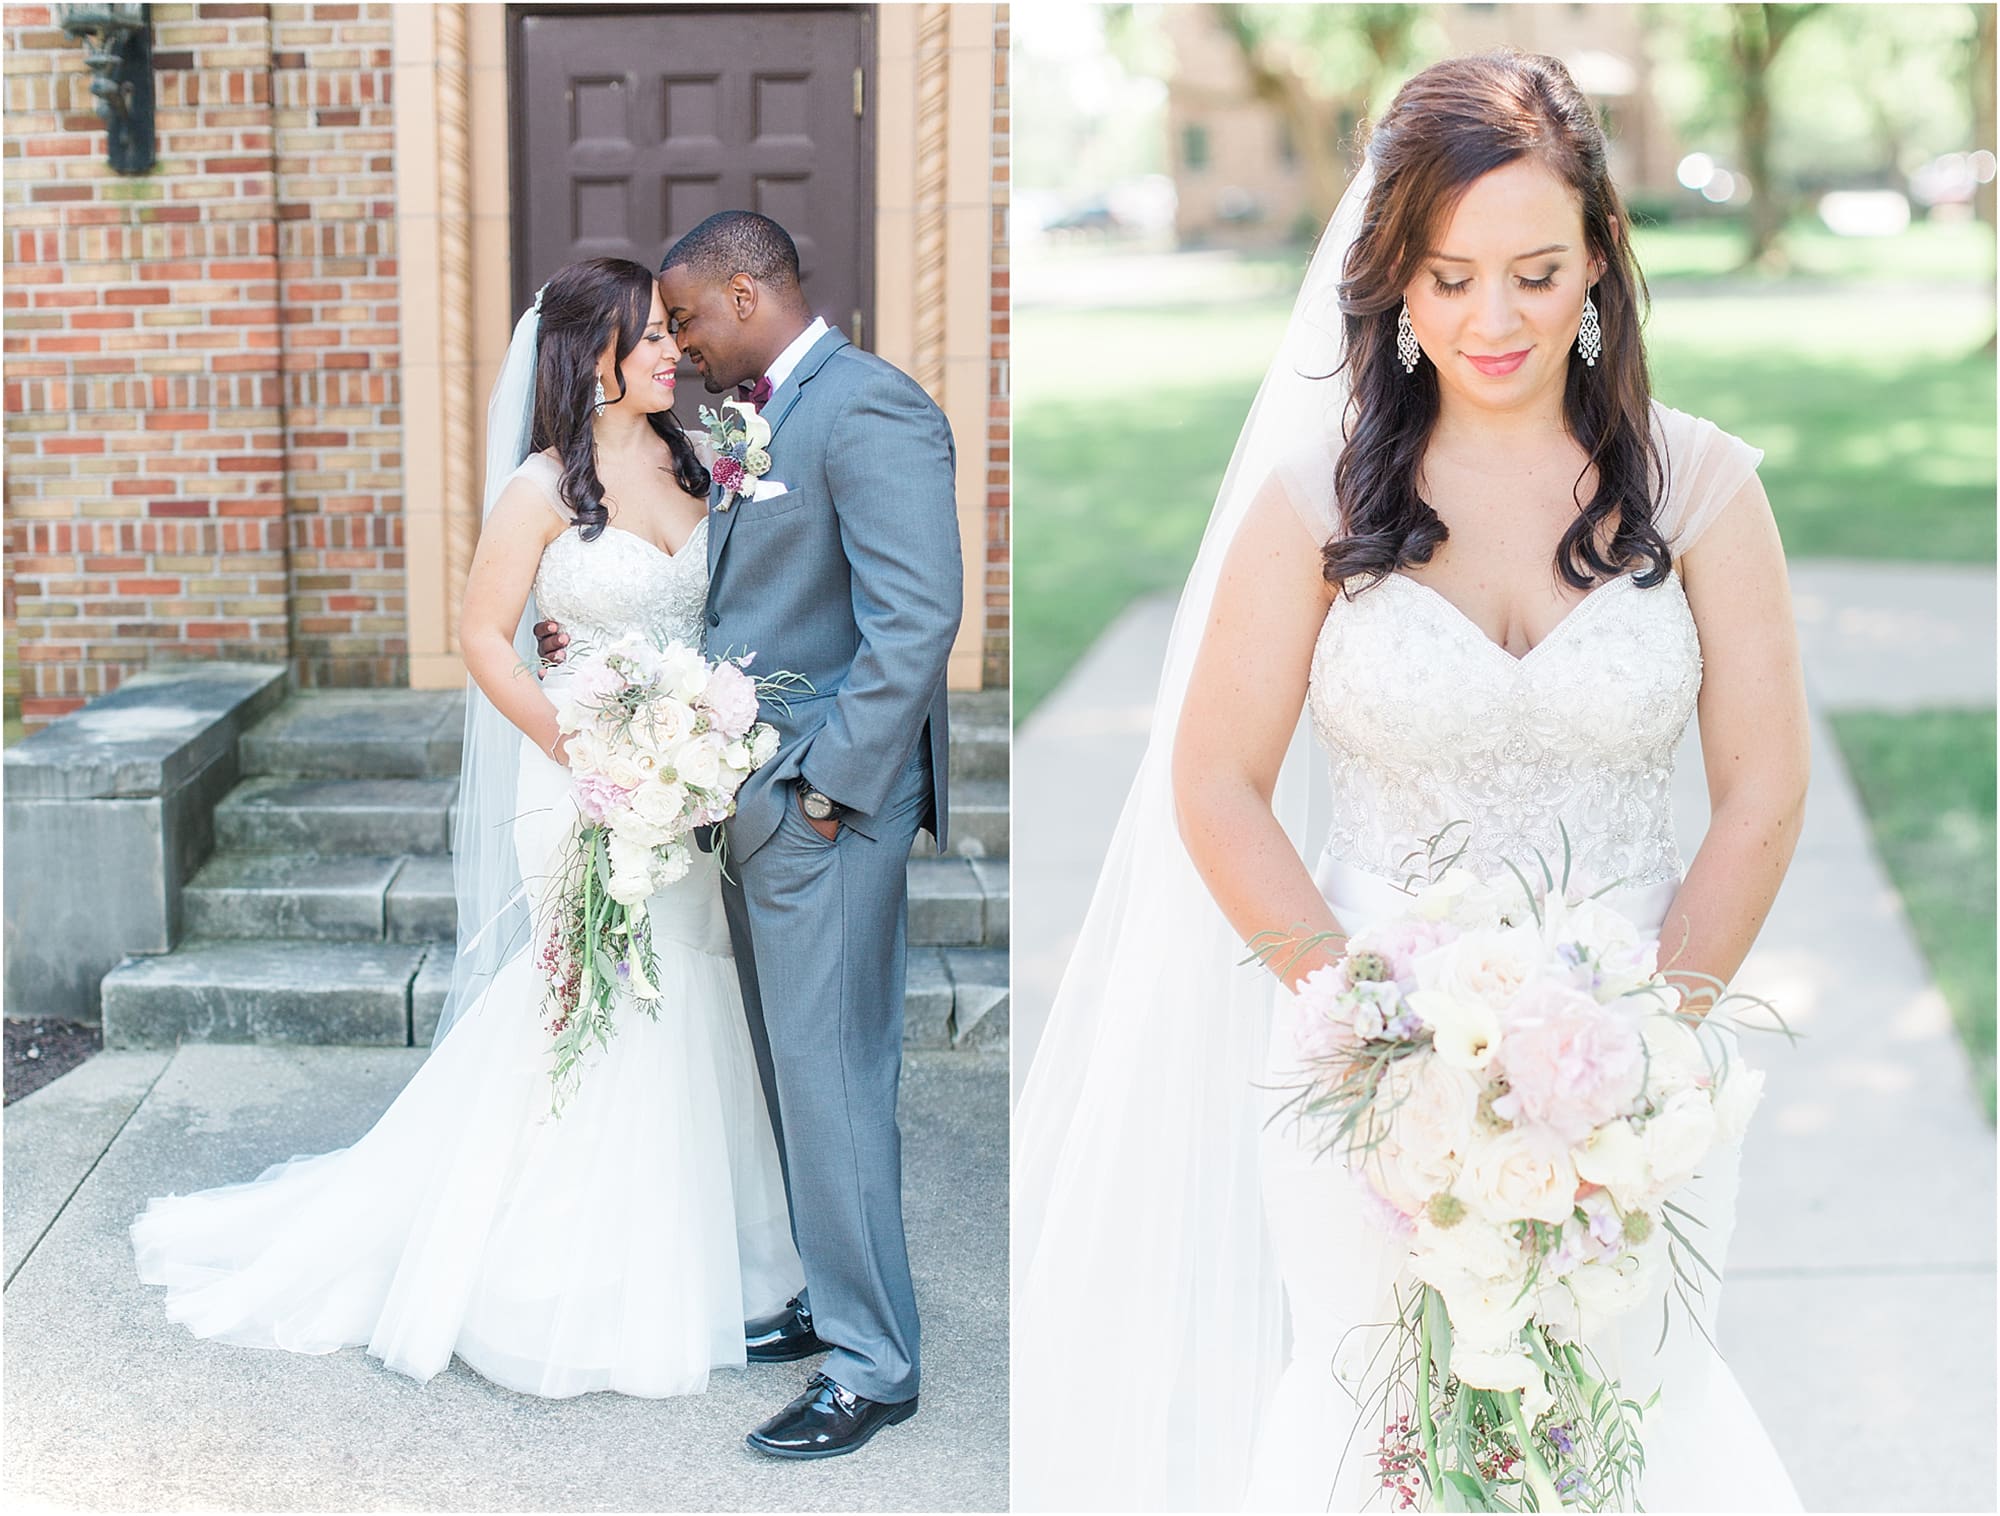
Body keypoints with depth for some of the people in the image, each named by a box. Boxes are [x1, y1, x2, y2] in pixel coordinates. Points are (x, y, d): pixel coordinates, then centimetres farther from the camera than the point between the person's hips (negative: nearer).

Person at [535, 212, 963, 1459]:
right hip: (754, 802, 10)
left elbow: (917, 619, -21)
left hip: (826, 807, -10)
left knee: (831, 1074, -4)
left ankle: (874, 1365, 6)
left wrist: (830, 785, -20)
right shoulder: (763, 419, 16)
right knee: (797, 1068, 16)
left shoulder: (868, 407, -15)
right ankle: (835, 1298, 30)